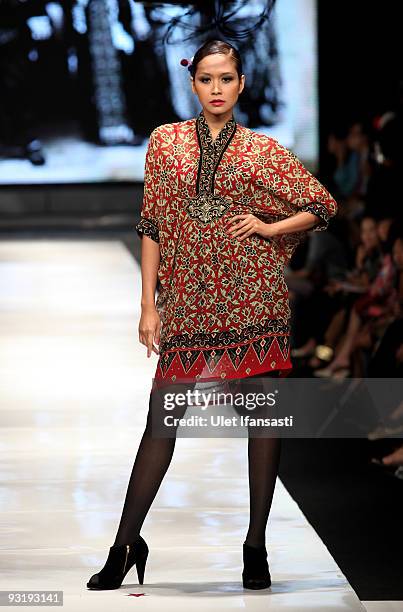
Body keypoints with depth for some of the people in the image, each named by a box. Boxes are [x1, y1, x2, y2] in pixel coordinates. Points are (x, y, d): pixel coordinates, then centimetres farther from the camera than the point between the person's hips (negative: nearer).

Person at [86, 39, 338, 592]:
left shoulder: (263, 149, 5)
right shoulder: (166, 141, 7)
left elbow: (323, 207, 11)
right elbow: (152, 226, 7)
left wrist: (269, 228, -4)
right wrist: (149, 303, 2)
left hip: (253, 295, 0)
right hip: (189, 297, 0)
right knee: (163, 415, -2)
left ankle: (256, 545, 10)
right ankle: (126, 544, 6)